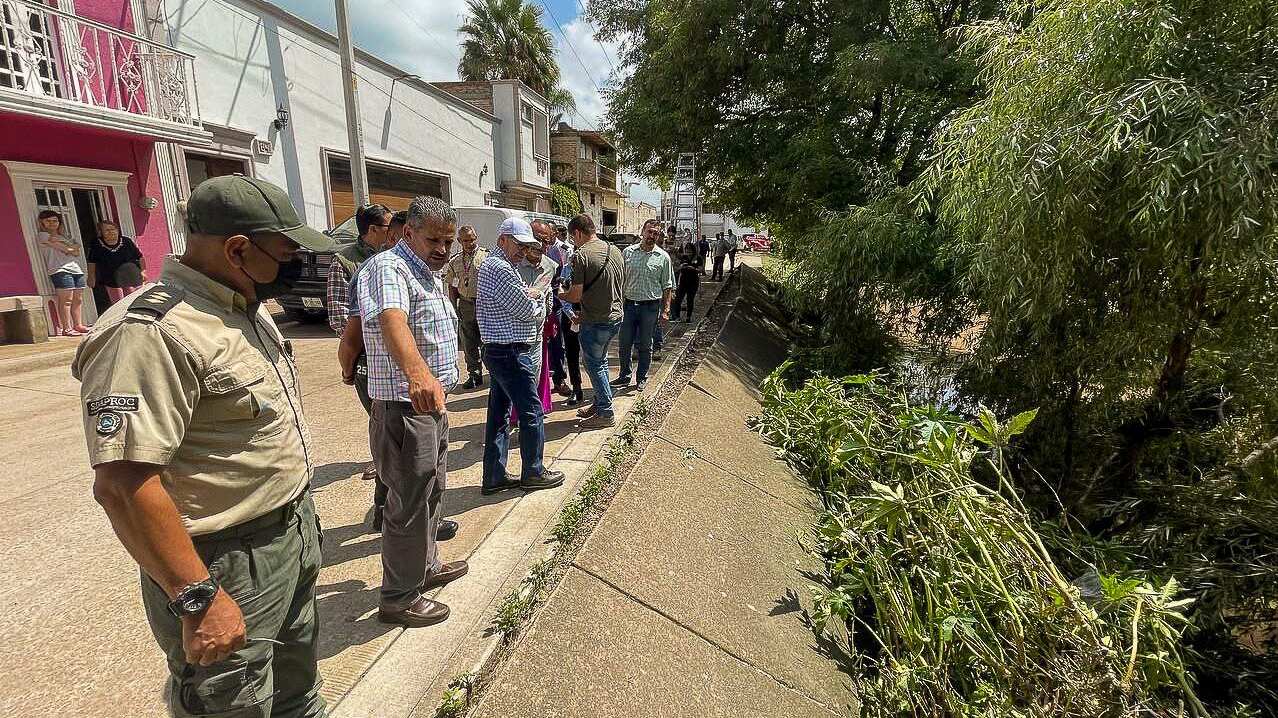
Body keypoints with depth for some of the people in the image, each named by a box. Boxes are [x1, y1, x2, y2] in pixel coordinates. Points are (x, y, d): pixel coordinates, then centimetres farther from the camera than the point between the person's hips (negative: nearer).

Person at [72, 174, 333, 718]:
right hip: (229, 566, -8)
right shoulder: (152, 332, -24)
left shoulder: (247, 307, 6)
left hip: (295, 535, 8)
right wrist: (198, 600, -24)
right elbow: (123, 484, -28)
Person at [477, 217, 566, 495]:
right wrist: (538, 295, 3)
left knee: (499, 413, 13)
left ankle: (494, 477, 22)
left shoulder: (489, 264, 16)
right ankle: (533, 473, 17)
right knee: (531, 412, 2)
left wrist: (528, 295, -2)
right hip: (512, 354, -10)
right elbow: (529, 312, -17)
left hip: (496, 352, 10)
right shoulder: (501, 269, -17)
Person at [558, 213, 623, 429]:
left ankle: (606, 413, 16)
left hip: (595, 322, -8)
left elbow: (576, 295, -19)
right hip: (616, 316, 8)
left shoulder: (581, 255, -16)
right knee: (600, 362, 22)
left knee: (595, 366, 7)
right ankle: (599, 404, 33)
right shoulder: (615, 250, 8)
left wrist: (560, 295, 5)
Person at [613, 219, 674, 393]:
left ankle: (642, 378, 25)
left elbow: (667, 287, 1)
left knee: (645, 345, 10)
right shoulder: (628, 252, 2)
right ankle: (624, 376, 25)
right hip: (628, 304, 2)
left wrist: (666, 310, -4)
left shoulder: (663, 257, -1)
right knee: (625, 343, 8)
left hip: (650, 306, -1)